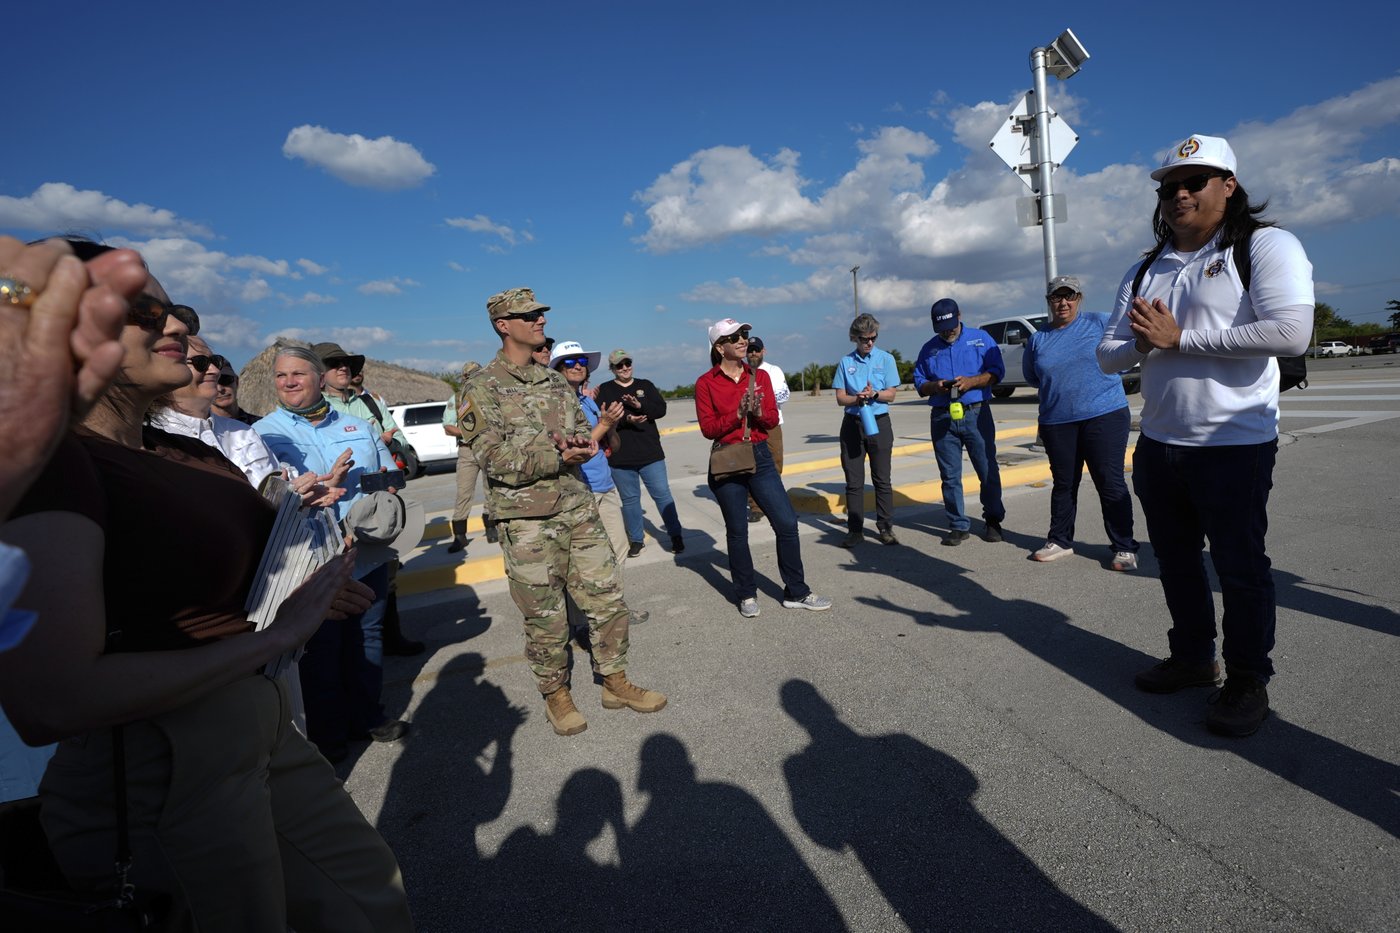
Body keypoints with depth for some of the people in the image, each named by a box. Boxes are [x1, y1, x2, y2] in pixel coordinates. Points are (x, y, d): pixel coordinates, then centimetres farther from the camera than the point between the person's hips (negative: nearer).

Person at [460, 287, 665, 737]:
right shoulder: (482, 387, -6)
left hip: (578, 508, 5)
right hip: (527, 520, -5)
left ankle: (616, 683, 28)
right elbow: (494, 457, -14)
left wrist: (582, 442, -10)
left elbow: (582, 427, 14)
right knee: (546, 616, 7)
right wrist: (557, 456, -21)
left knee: (607, 598, 9)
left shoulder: (554, 379, 13)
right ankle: (556, 696, 28)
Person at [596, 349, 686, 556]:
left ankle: (676, 535, 14)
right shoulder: (605, 390, 4)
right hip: (620, 458, 0)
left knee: (662, 494, 1)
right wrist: (626, 419, -24)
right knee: (630, 499, 9)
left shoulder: (645, 385, 10)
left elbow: (661, 409, -2)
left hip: (651, 454, 1)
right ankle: (637, 540, 23)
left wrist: (640, 405, -18)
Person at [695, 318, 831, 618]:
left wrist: (758, 411, -17)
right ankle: (747, 595, 26)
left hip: (760, 457, 3)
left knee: (787, 522, -1)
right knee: (737, 531, 9)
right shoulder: (706, 383, -4)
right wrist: (738, 413, -21)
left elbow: (772, 419, 4)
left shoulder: (760, 376, 6)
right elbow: (708, 428, -9)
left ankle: (796, 593, 15)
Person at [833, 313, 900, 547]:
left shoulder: (886, 359, 4)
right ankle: (855, 530, 10)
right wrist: (857, 398, -17)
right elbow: (840, 398, 3)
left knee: (882, 479, 4)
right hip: (852, 424, 1)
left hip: (879, 423, -1)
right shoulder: (845, 362, 5)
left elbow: (891, 394, 1)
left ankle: (885, 527, 13)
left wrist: (874, 394, -19)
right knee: (854, 481, 3)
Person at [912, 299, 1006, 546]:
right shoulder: (929, 349, 12)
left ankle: (993, 520, 18)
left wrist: (971, 381, -18)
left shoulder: (981, 339, 6)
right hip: (942, 418, 2)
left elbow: (996, 371, -2)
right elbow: (919, 383, 11)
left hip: (977, 414, -2)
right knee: (950, 476, 4)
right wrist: (934, 386, -11)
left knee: (988, 471, 2)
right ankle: (958, 526, 13)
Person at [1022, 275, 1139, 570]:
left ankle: (1124, 548, 8)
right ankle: (1060, 540, 24)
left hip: (1104, 416, -3)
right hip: (1056, 422, 3)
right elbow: (1030, 377, 22)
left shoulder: (1099, 322, 1)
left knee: (1110, 482, -1)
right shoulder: (1038, 339, 11)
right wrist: (1057, 384, 11)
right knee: (1063, 483, 12)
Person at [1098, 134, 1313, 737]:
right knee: (1175, 558, 16)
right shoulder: (1145, 271, 12)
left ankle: (1248, 680, 24)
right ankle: (1193, 657, 34)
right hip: (1157, 445, 6)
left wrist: (1179, 337, -19)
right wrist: (1143, 343, -13)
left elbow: (1291, 332, -21)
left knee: (1240, 567, 6)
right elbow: (1108, 354, 8)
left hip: (1233, 445, -6)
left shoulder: (1265, 245, -6)